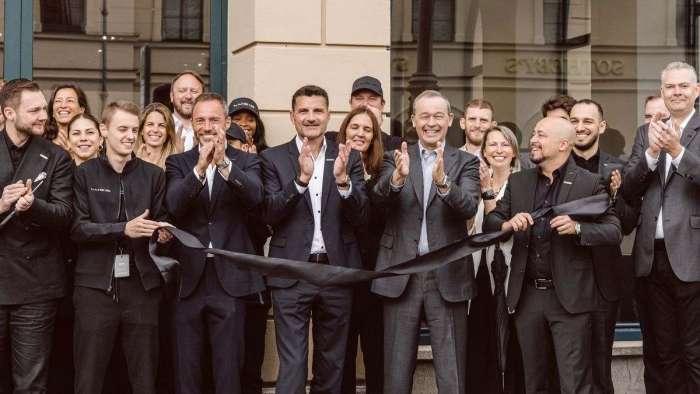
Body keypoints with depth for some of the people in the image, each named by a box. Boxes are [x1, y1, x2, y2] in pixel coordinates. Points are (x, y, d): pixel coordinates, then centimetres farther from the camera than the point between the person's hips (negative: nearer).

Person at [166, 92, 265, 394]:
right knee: (186, 368, 8)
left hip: (230, 277, -1)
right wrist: (199, 168, -28)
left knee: (228, 369, 3)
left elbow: (255, 196, -16)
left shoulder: (246, 162, 4)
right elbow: (174, 206, -12)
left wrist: (225, 164, -31)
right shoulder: (178, 163, 6)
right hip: (188, 278, 1)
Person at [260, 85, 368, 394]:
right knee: (292, 366, -2)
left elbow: (360, 218, -2)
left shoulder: (349, 159, 6)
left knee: (332, 364, 13)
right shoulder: (273, 158, 2)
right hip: (291, 274, -2)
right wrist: (301, 179, -23)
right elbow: (270, 215, -9)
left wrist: (343, 180, -20)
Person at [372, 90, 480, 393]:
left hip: (448, 275, -1)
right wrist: (398, 177, -34)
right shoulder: (395, 158, 7)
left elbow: (469, 207, -13)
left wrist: (443, 181, -32)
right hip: (401, 274, 1)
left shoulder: (466, 162, 4)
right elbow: (380, 196, -12)